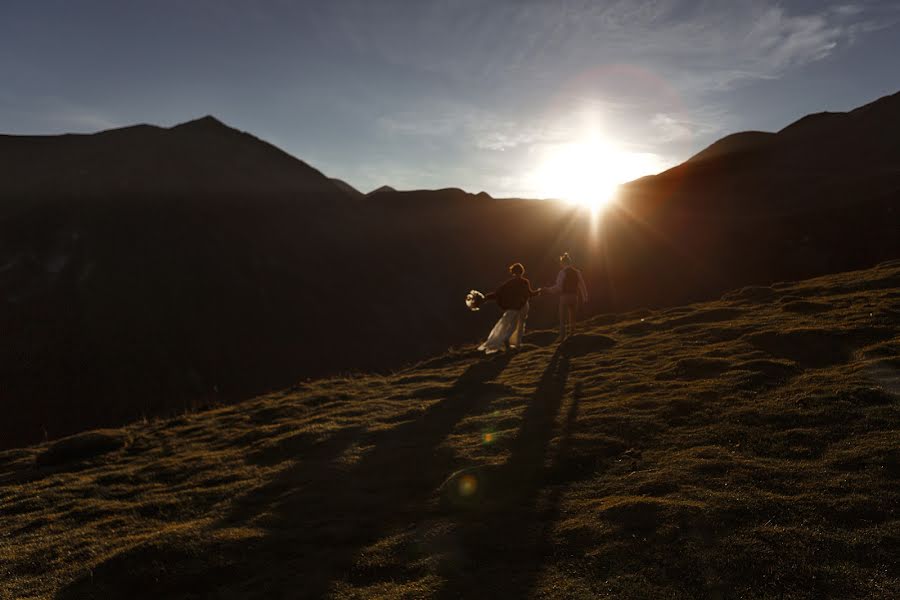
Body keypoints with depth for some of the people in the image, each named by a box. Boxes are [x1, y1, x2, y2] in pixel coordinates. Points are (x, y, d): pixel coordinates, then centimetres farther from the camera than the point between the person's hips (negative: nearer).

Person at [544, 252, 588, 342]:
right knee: (572, 317, 17)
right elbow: (582, 285, 8)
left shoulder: (562, 272, -10)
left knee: (563, 318, 1)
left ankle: (562, 336, -1)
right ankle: (572, 334, 23)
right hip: (574, 296, 5)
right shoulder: (576, 272, 6)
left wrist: (548, 290, -5)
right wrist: (584, 298, 16)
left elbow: (558, 287, -15)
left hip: (565, 297, -5)